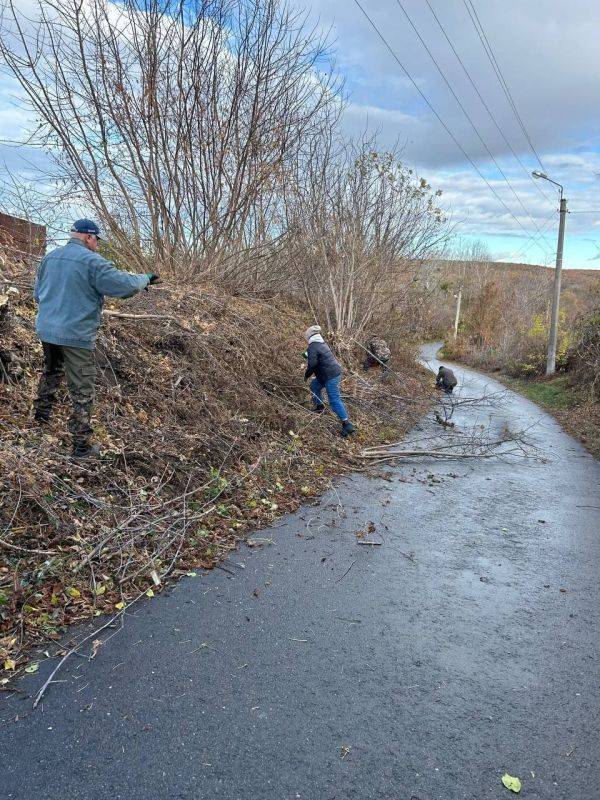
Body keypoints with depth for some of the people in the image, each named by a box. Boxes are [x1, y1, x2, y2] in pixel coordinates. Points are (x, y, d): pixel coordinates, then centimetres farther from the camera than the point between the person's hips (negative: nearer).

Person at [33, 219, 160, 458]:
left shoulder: (49, 257, 9)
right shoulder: (92, 261, -14)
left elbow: (37, 293, 18)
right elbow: (124, 284, -18)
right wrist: (147, 278, 0)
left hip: (46, 329, 7)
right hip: (76, 335, -7)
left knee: (50, 373, 31)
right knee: (82, 392, 1)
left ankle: (41, 414, 48)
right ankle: (82, 446, 6)